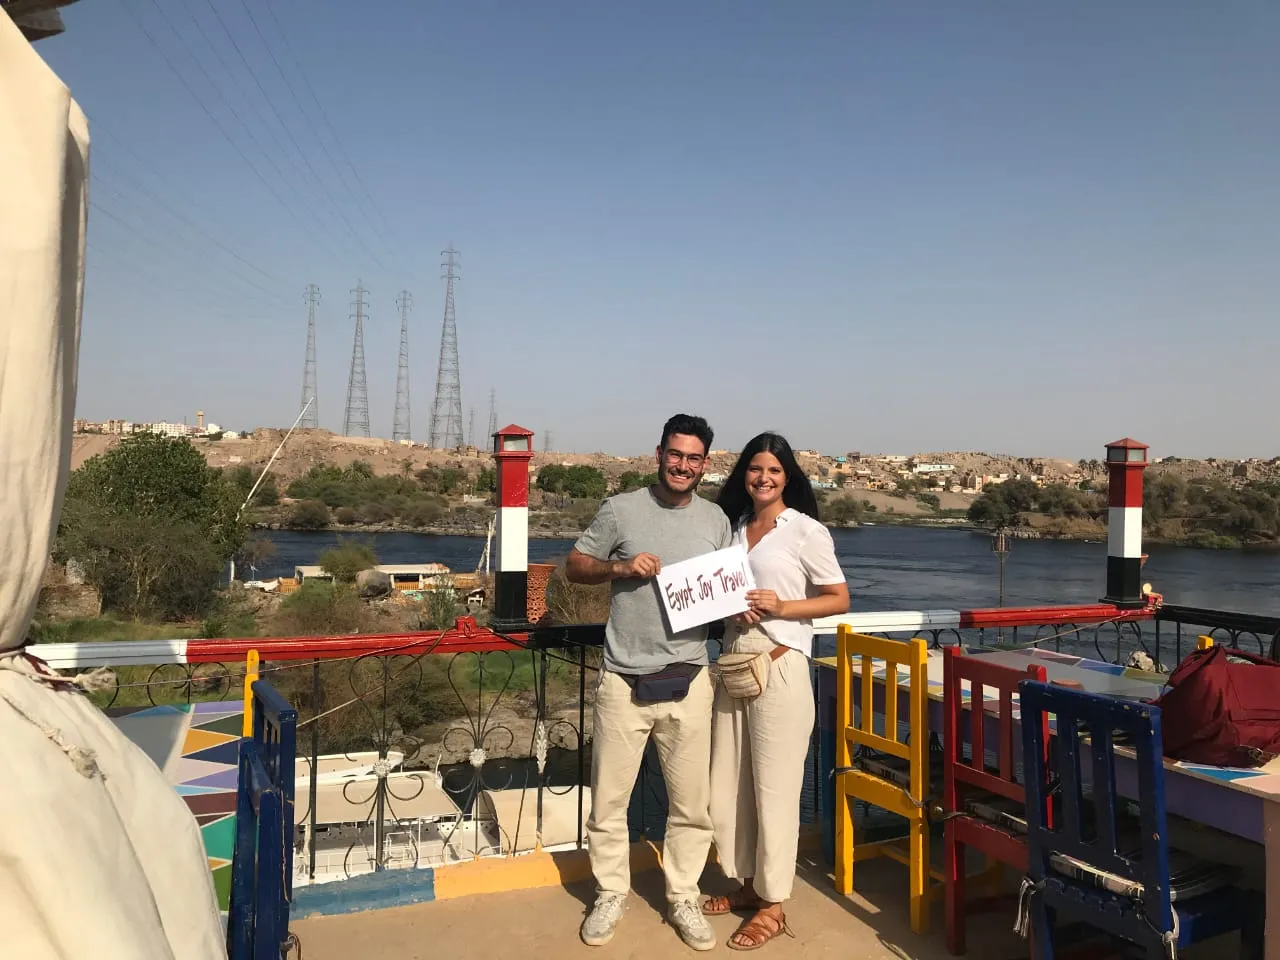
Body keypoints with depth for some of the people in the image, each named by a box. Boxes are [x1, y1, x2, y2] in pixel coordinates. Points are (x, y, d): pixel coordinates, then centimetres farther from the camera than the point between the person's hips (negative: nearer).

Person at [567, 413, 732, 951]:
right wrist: (620, 567, -15)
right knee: (608, 800, 9)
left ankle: (683, 898, 29)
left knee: (692, 803, 10)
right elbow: (574, 566, 3)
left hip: (687, 684, 2)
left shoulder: (715, 519, 6)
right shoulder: (621, 510, -2)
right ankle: (611, 895, 30)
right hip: (625, 682, -2)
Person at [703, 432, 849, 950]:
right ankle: (746, 883, 31)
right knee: (727, 784, 12)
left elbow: (840, 599, -3)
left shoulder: (805, 530, -4)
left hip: (779, 667, -6)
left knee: (774, 788, 2)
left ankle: (773, 904, 16)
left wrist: (781, 607, -16)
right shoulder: (733, 527, 12)